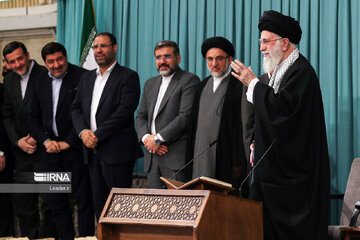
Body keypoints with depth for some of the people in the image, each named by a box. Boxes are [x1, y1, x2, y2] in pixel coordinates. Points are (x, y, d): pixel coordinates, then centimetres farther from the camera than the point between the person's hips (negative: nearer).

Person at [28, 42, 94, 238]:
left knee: (84, 199, -2)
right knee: (56, 200, 8)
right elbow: (33, 117, 14)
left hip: (75, 147, -6)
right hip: (51, 149, 6)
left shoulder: (82, 77, -8)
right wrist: (46, 141, -1)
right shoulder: (40, 82, 11)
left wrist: (68, 143, -12)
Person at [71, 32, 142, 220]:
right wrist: (83, 132, -5)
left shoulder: (128, 77, -2)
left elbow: (125, 111, -13)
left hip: (116, 152, -6)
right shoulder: (86, 78, 19)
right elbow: (76, 108, 15)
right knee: (99, 203, 8)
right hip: (92, 151, 6)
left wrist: (98, 135, -15)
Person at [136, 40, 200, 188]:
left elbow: (186, 116, -12)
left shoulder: (189, 80, -2)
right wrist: (146, 137, -2)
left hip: (177, 158, -6)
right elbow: (141, 116, 19)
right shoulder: (150, 83, 22)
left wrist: (158, 138, -14)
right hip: (152, 157, 7)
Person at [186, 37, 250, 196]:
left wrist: (239, 163, -12)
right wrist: (190, 157, 14)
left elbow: (244, 127, -7)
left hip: (226, 158, -6)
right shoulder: (203, 85, 18)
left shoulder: (240, 86, -3)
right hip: (201, 157, 6)